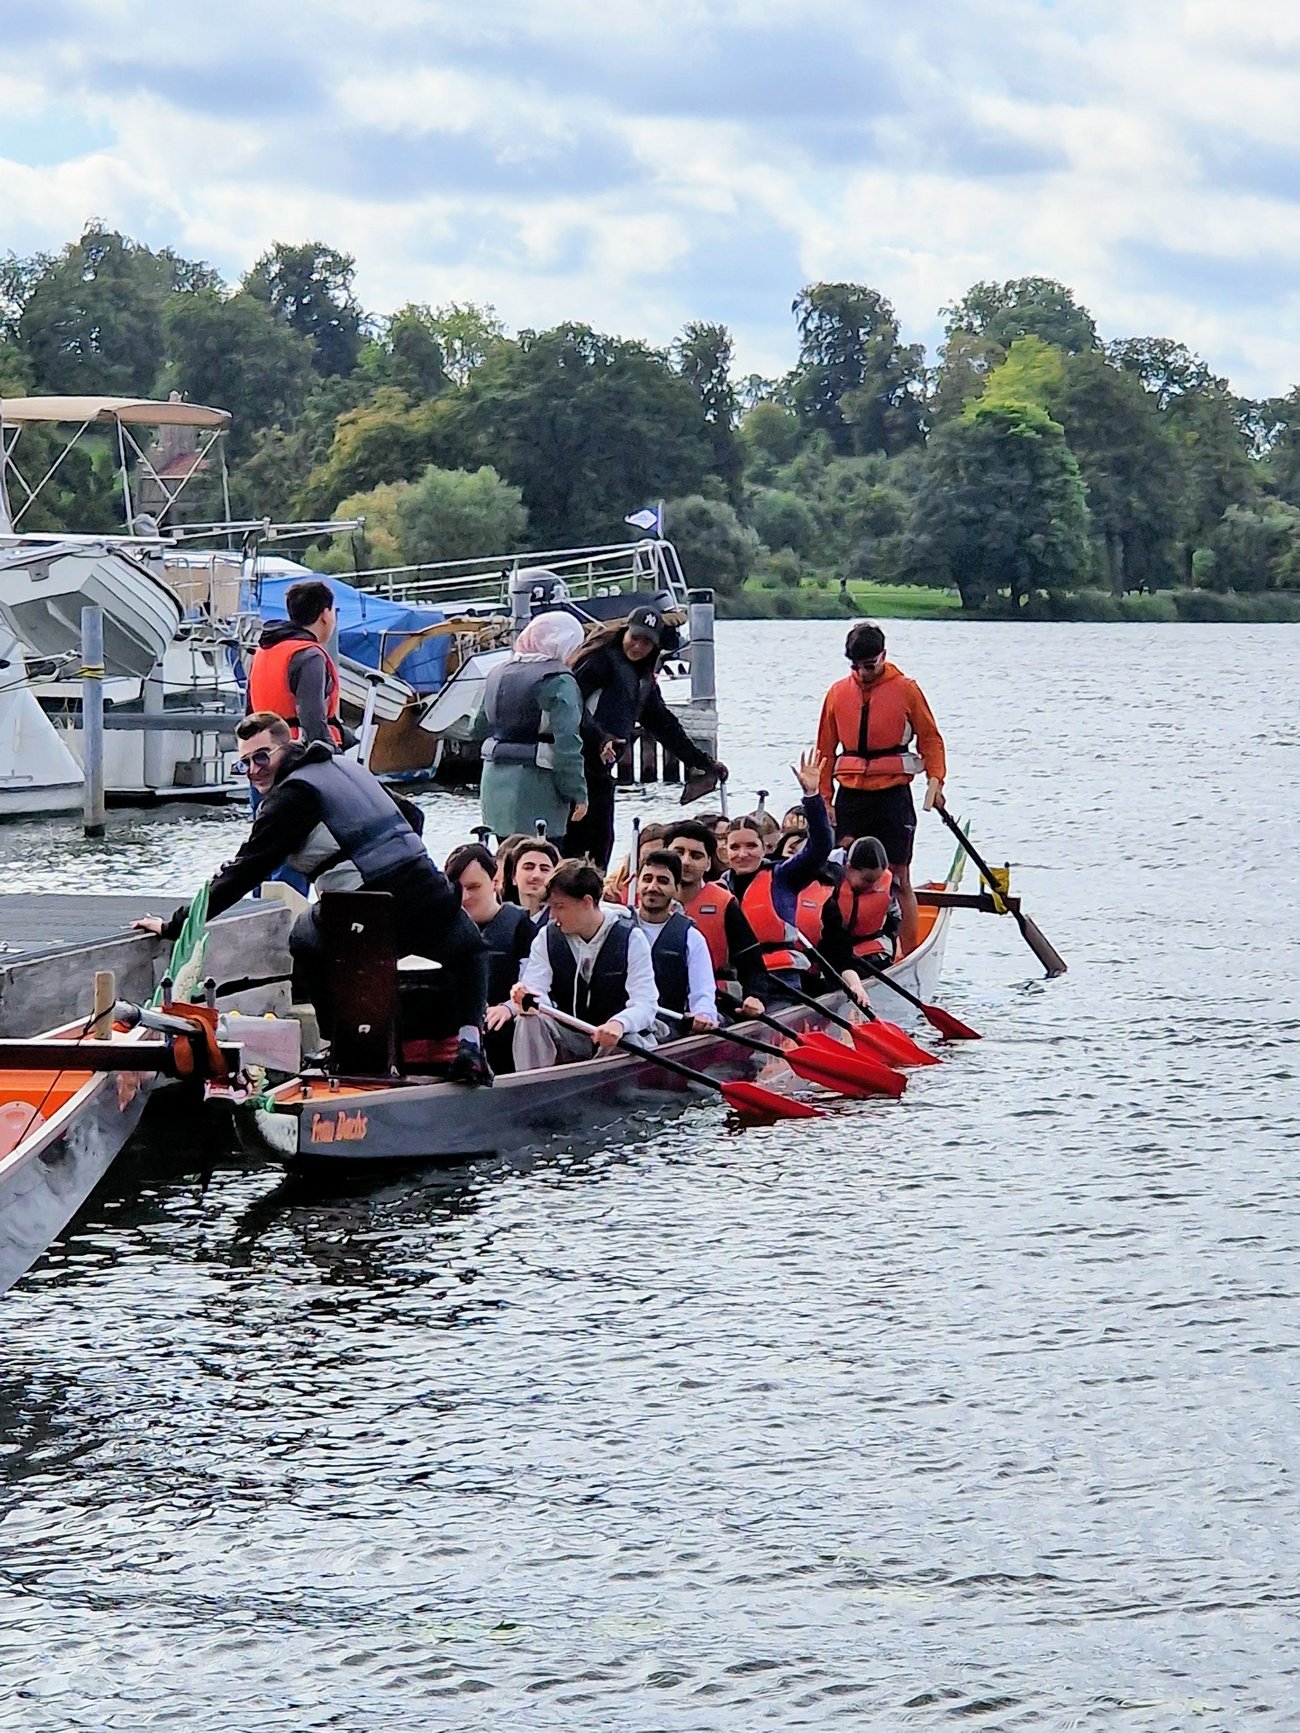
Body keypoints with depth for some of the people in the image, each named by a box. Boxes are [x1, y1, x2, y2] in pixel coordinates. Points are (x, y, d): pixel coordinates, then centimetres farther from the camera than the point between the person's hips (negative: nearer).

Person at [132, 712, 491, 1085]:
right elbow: (411, 815, 29)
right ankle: (469, 1045, 8)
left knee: (305, 939, 27)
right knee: (468, 951, 34)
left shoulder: (290, 796, -1)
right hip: (426, 894, 5)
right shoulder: (344, 765, 20)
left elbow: (242, 873, -2)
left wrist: (175, 926, 3)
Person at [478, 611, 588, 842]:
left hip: (494, 779, 8)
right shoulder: (558, 682, -12)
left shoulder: (498, 673, 12)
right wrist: (577, 793, -13)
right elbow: (566, 743, -17)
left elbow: (480, 728, 19)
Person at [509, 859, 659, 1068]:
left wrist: (619, 1024, -42)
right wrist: (526, 999, -37)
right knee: (530, 1021, -26)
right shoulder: (548, 937, 0)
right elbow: (536, 991, -10)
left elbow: (645, 1004, -19)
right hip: (569, 1041, 3)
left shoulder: (631, 939, -10)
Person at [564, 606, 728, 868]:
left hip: (601, 769, 9)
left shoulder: (644, 680, 20)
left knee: (601, 843, 7)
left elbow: (664, 724, 25)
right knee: (574, 843, -12)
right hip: (576, 765, -9)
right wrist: (599, 738, -30)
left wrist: (702, 760, 22)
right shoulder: (601, 660, -6)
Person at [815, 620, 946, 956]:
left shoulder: (905, 690, 0)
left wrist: (935, 780, -11)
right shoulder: (838, 693, 8)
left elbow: (930, 738, 3)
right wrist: (823, 800, 7)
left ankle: (909, 955, 3)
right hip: (850, 797, 3)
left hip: (892, 795, -3)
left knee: (898, 879, -1)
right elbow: (825, 750, 12)